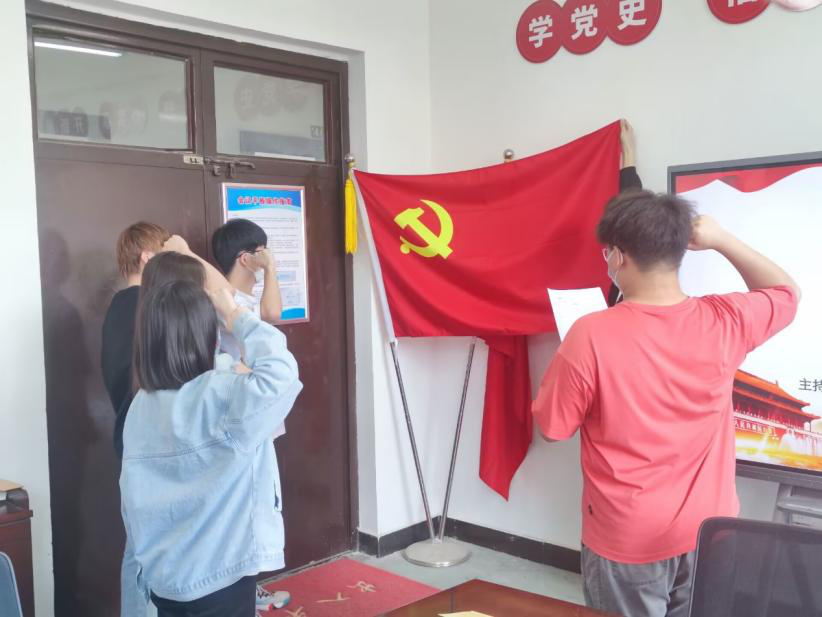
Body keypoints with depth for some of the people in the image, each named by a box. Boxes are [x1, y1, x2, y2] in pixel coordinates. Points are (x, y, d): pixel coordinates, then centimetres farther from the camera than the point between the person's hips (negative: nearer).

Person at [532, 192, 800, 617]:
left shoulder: (591, 335, -22)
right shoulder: (724, 322, -11)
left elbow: (552, 428, -10)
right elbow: (786, 291, 12)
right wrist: (721, 240, 4)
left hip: (627, 541, -3)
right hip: (710, 534, 4)